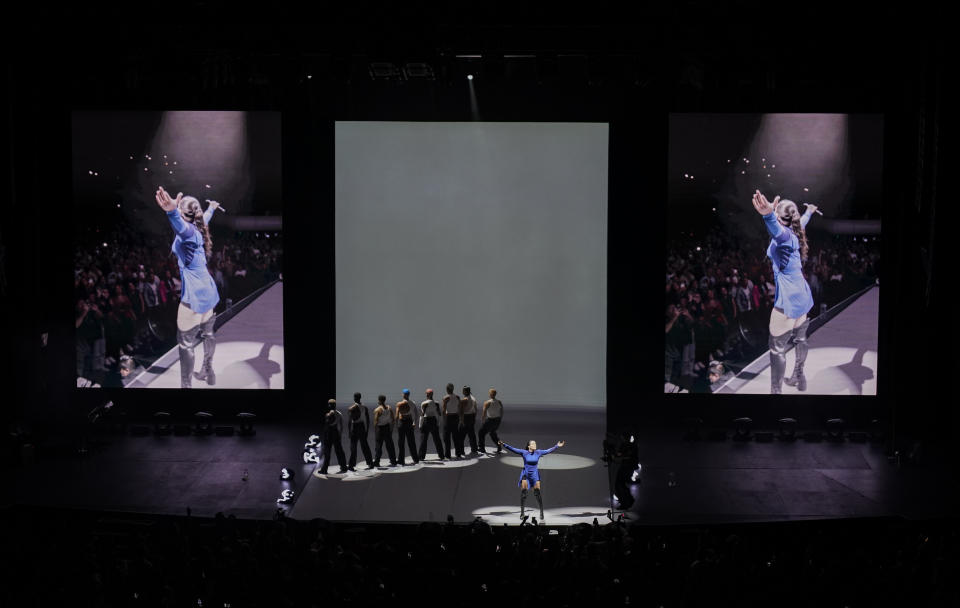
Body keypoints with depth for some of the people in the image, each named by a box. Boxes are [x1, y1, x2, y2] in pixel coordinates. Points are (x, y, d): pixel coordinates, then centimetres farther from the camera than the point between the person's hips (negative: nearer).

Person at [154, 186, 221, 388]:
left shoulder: (189, 230, -16)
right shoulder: (197, 228, 10)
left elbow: (182, 227, -43)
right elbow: (205, 218, 35)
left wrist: (172, 212, -65)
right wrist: (211, 208, 58)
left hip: (194, 295, -10)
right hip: (207, 290, 10)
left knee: (186, 342, -4)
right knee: (207, 333, 23)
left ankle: (185, 385, 0)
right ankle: (208, 372, 38)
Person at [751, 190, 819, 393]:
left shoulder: (785, 234, -17)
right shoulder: (794, 234, 10)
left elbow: (777, 230, -44)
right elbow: (801, 223, 35)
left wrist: (768, 215, -67)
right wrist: (808, 212, 58)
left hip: (788, 300, -10)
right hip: (801, 296, 10)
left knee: (777, 347, -5)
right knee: (799, 338, 24)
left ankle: (775, 390, -2)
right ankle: (799, 378, 41)